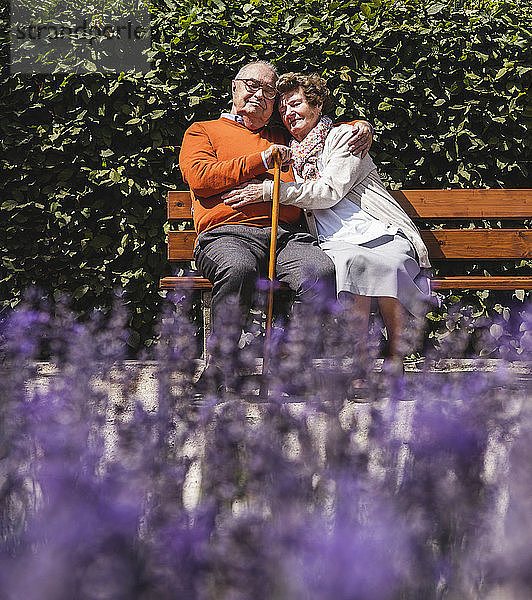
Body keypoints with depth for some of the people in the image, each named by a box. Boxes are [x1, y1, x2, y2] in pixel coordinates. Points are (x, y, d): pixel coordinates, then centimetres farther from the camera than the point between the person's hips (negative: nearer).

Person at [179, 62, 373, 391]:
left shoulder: (284, 137, 34)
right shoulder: (202, 131, 23)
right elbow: (200, 177, 4)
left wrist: (361, 127, 22)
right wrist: (261, 161, 0)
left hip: (289, 236, 3)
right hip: (228, 234, -3)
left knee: (322, 270, -31)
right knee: (238, 268, -40)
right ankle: (220, 365, -31)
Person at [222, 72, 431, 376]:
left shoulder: (343, 136, 9)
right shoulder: (290, 153, 25)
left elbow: (330, 191, -7)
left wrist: (267, 191, -11)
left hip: (385, 236, -2)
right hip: (338, 244, 2)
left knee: (384, 265, -38)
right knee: (351, 261, -37)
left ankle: (395, 358, -23)